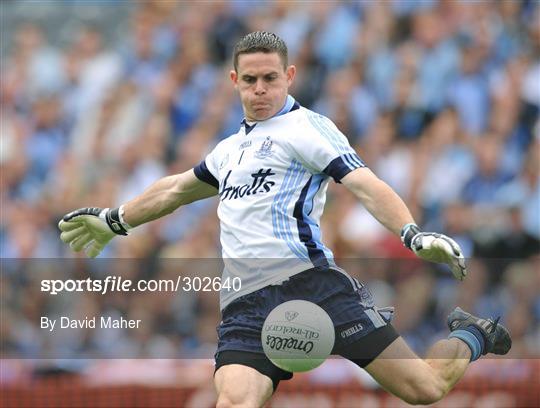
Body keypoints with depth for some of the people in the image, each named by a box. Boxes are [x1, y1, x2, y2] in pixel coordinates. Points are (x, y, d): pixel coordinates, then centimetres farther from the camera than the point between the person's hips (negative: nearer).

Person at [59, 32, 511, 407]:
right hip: (245, 306, 5)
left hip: (310, 282, -5)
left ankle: (469, 338, 24)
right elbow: (174, 190, 44)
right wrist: (113, 220, 54)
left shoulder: (305, 127, 3)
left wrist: (412, 234, -27)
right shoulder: (231, 148, 25)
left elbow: (365, 184, -10)